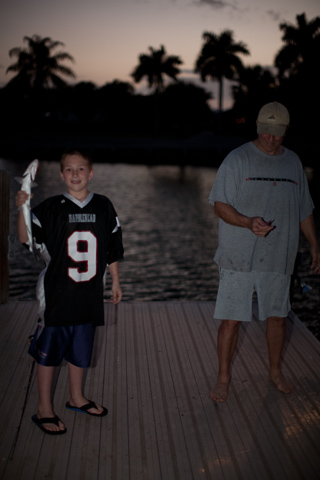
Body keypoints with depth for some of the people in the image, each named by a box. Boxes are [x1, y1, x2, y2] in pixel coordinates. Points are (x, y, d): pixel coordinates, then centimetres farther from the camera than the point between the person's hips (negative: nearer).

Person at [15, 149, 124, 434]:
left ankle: (77, 397, 37)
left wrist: (115, 281, 12)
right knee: (49, 349, 5)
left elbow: (113, 249, 10)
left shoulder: (103, 207, 3)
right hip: (56, 293, -3)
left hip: (90, 293, 3)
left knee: (81, 347, 16)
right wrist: (22, 210, -27)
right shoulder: (51, 208, -6)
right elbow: (26, 239, -13)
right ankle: (44, 408, 19)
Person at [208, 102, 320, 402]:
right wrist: (249, 223, -25)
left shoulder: (293, 162, 10)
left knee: (277, 316, 14)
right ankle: (223, 378, 15)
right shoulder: (237, 159, -5)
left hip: (279, 258, 4)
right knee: (230, 319, -1)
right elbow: (220, 205, -9)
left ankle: (275, 371, 33)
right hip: (239, 257, -4)